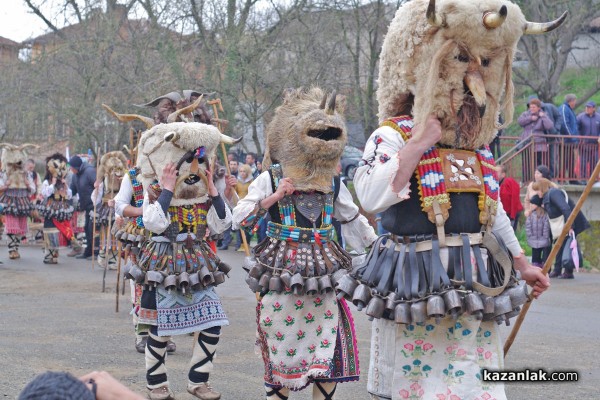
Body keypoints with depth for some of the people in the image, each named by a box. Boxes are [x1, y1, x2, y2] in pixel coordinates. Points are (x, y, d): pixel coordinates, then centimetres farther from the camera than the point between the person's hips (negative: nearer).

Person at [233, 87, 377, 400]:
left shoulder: (333, 183, 10)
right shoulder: (270, 178, -1)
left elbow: (353, 221, 20)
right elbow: (238, 219, -6)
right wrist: (270, 200, -17)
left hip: (323, 272, 4)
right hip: (283, 272, -3)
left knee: (329, 346, 3)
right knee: (282, 343, 2)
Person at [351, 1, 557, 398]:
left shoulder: (480, 146, 11)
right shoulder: (393, 136, -10)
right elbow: (370, 197, -27)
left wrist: (521, 263, 22)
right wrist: (418, 144, -23)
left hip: (473, 287, 6)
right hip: (415, 286, -6)